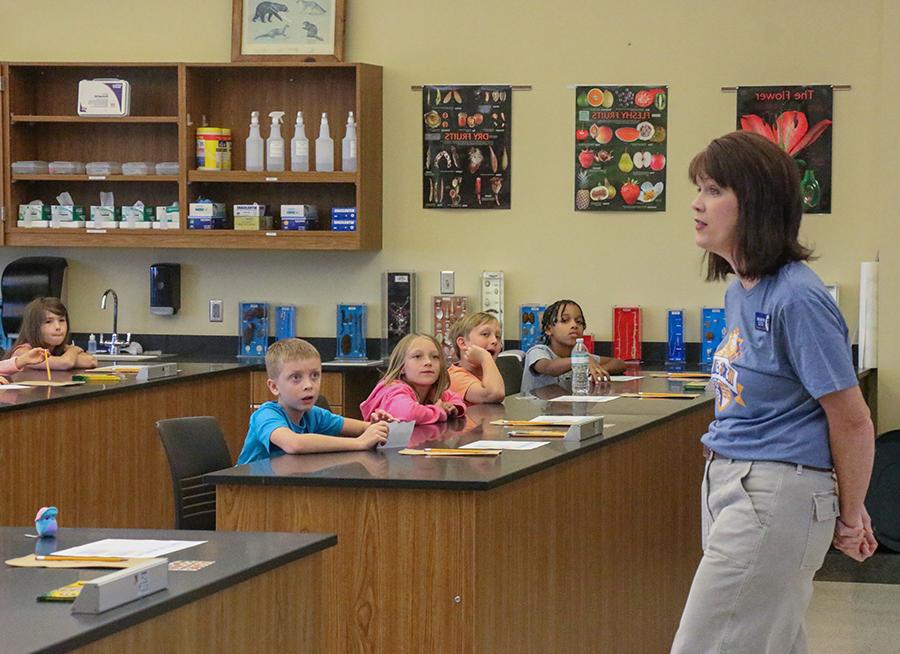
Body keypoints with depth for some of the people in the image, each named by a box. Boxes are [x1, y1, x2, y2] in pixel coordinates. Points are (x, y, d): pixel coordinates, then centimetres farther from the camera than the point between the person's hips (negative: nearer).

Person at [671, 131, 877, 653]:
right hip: (730, 486, 10)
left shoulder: (796, 299, -19)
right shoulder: (740, 293, 10)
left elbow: (852, 421, -15)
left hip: (774, 495, -10)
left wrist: (850, 517, -3)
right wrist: (842, 507, 16)